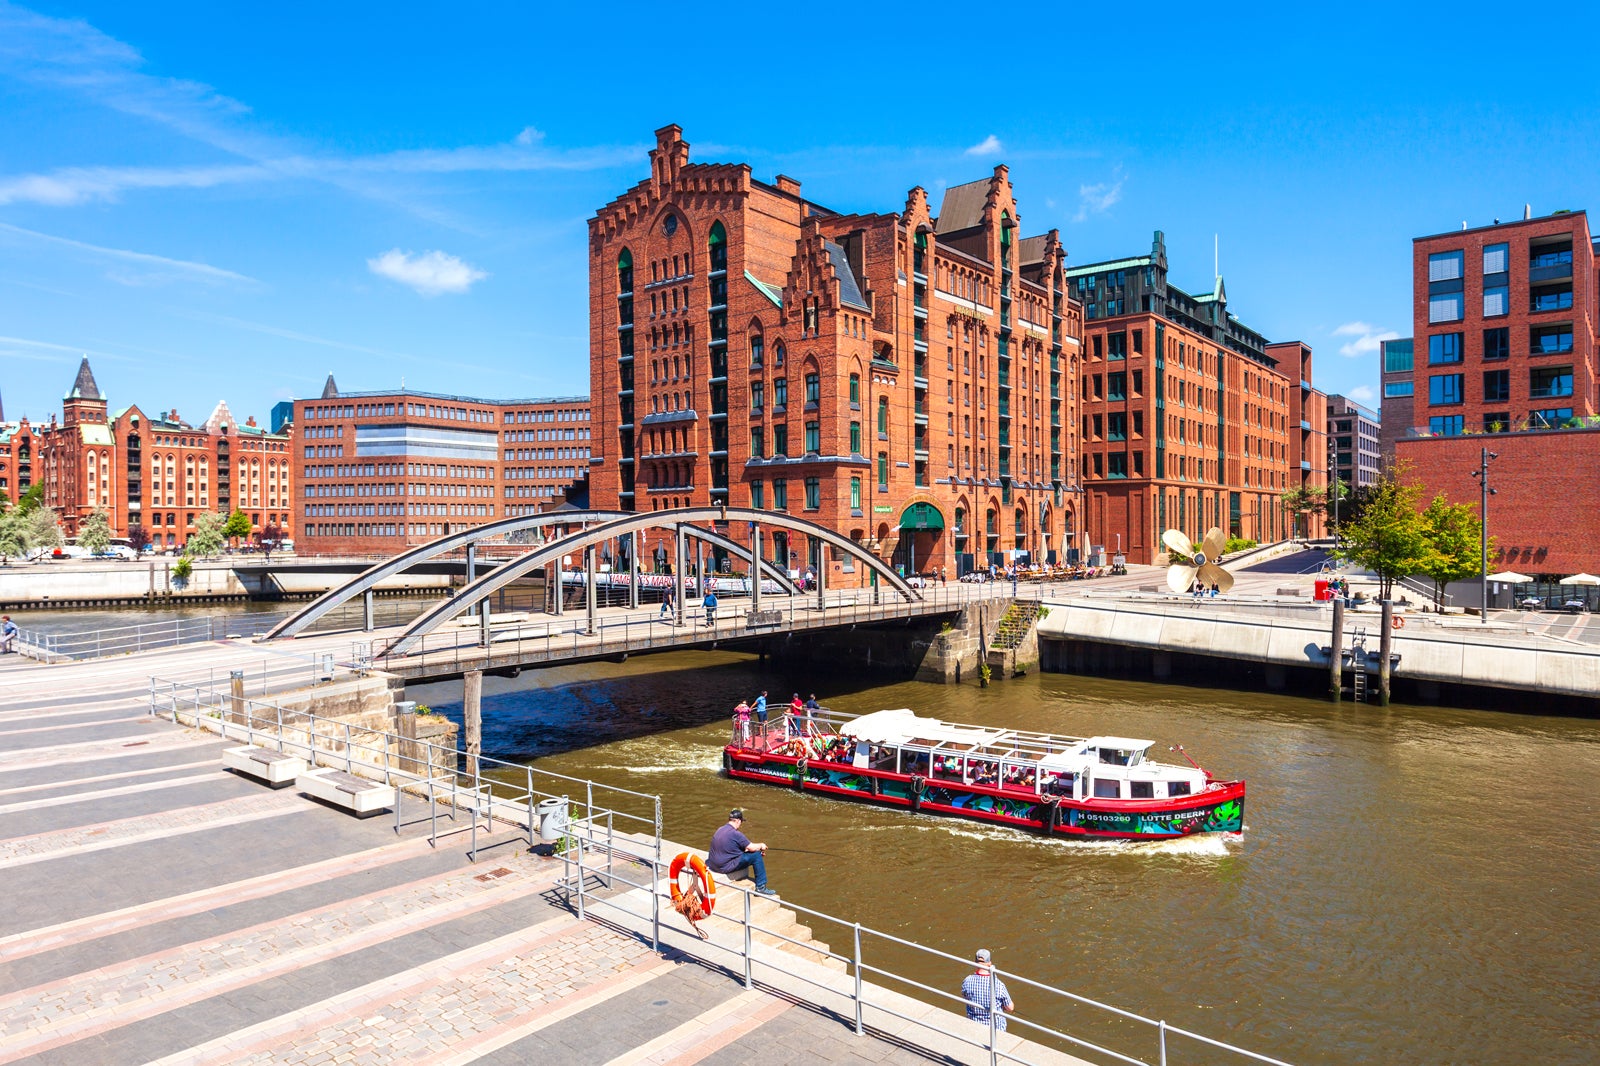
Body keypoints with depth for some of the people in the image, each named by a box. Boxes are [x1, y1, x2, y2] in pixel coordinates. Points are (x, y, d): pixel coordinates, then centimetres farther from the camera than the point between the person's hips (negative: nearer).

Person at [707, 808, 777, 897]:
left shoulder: (720, 829, 8)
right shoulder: (735, 834, -19)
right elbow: (752, 848, -10)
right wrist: (761, 846, 10)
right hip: (725, 867, -9)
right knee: (757, 855, -2)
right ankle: (761, 888, 5)